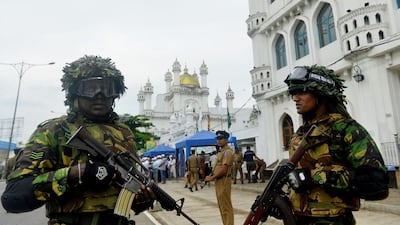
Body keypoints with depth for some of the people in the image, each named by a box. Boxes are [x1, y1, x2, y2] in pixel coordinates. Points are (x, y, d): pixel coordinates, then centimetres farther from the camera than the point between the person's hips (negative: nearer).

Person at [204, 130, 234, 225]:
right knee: (222, 206, 16)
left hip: (223, 181, -10)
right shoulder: (221, 151, 17)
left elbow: (224, 169, -22)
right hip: (219, 181, 10)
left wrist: (211, 178, -16)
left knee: (226, 207, -5)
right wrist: (211, 176, 7)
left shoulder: (227, 152, -14)